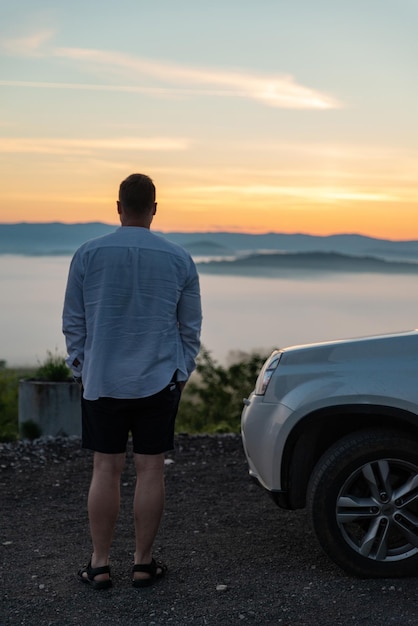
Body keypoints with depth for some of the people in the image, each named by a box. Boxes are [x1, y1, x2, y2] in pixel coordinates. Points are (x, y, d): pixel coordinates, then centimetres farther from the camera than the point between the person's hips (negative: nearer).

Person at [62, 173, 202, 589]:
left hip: (101, 383, 0)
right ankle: (143, 563, 16)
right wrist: (181, 373, 16)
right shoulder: (179, 260, -1)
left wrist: (80, 369, 13)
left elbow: (73, 323, 2)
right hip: (159, 383, 0)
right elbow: (190, 328, 5)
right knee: (150, 470, 6)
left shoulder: (88, 255, -4)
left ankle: (99, 565, 14)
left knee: (106, 470, 7)